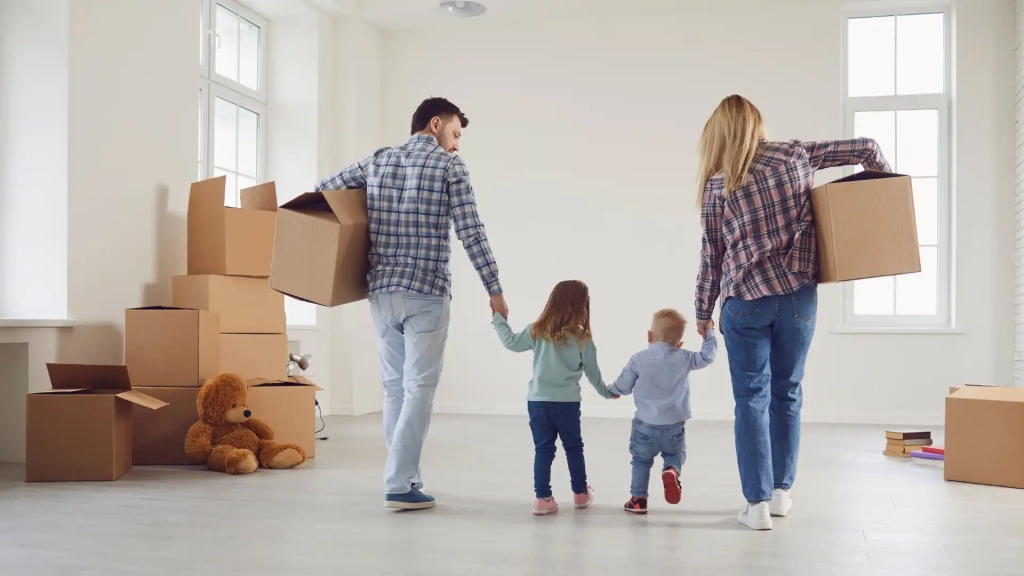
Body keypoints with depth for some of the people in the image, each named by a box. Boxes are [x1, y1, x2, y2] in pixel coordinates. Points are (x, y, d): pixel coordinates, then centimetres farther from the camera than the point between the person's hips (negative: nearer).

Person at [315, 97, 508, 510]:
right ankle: (399, 485, -4)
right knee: (418, 388, -2)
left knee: (394, 386, 14)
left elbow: (322, 192, 16)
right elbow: (471, 233, -9)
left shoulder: (377, 161, 12)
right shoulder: (449, 166, -2)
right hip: (426, 293, -5)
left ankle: (404, 474, 22)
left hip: (382, 291, 5)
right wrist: (494, 289, -6)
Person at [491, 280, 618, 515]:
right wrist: (606, 392, 23)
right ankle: (580, 493, 29)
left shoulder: (538, 331, -2)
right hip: (567, 403, -1)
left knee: (543, 449, 6)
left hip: (537, 400, 1)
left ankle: (543, 498, 3)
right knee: (573, 447, 16)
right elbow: (592, 373, 5)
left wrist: (498, 319, 25)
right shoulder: (583, 339, -6)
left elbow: (512, 342, 10)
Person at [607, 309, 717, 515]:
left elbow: (624, 386, 3)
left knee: (641, 460, 13)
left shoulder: (639, 359, -4)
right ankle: (671, 470, -12)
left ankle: (638, 499, 10)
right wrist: (709, 333, 13)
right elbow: (707, 356, 0)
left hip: (645, 425, 0)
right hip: (674, 426, 0)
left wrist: (611, 390, 25)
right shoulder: (683, 358, -6)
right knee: (675, 454, 20)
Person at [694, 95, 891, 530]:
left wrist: (703, 312, 14)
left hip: (746, 300, -2)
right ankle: (781, 492, 24)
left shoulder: (716, 184, -1)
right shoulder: (794, 155, 3)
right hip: (798, 296, 2)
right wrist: (883, 178, 28)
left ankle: (757, 503, 3)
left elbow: (711, 256, 3)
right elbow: (865, 148, 7)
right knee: (787, 394, 14)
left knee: (751, 399, 5)